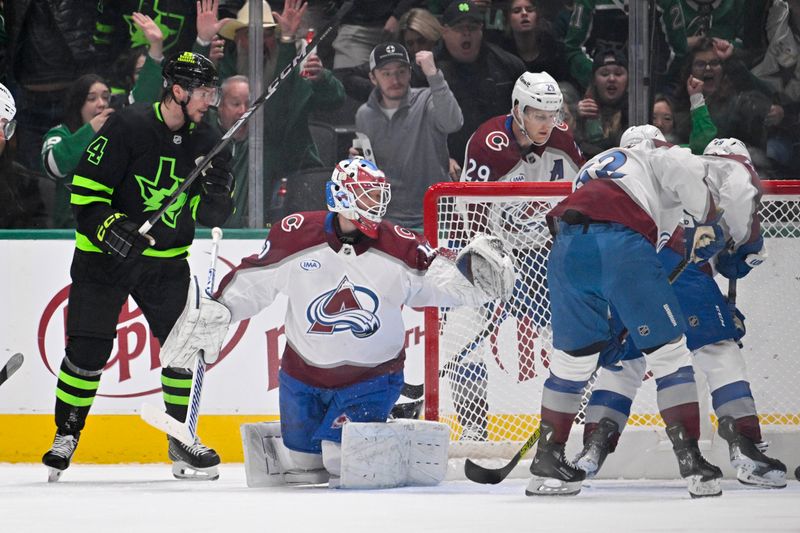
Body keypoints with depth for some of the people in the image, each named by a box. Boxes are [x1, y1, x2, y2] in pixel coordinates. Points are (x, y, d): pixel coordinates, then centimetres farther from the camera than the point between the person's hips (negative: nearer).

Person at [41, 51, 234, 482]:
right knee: (88, 348, -7)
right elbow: (84, 191, -15)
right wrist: (112, 228, -28)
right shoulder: (127, 128, -15)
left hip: (166, 260, 5)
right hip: (104, 253, -5)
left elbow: (211, 217, 4)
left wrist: (217, 191, -16)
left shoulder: (202, 143, 2)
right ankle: (66, 435, 9)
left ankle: (181, 439, 10)